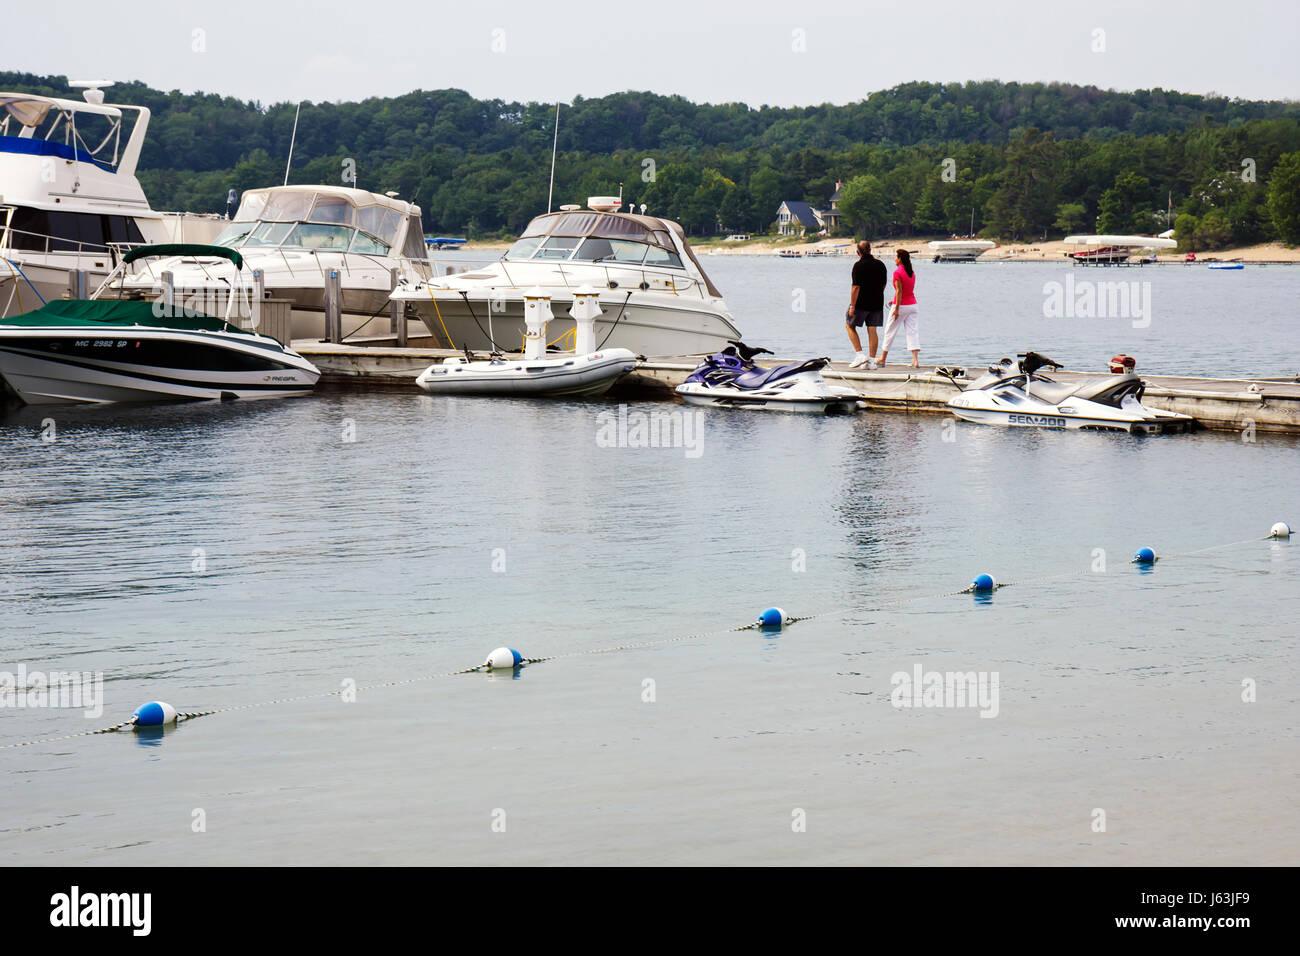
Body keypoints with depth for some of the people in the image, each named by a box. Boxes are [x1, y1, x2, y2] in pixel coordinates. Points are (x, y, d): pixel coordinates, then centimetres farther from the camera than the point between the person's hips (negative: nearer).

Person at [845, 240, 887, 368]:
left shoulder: (859, 265, -13)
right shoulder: (880, 265, 6)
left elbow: (856, 287, -18)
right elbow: (883, 285, 13)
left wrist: (852, 306, -16)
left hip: (861, 303, -5)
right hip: (877, 303, 5)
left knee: (850, 326, 11)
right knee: (872, 330, 7)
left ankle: (859, 355, 1)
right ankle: (872, 361, 5)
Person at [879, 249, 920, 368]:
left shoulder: (898, 272, -13)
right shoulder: (912, 273, 9)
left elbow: (899, 291, -17)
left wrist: (896, 308, -17)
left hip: (901, 305, -6)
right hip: (912, 304, 6)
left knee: (889, 331, 7)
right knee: (912, 331, 2)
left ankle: (882, 359, 17)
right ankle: (916, 361, -9)